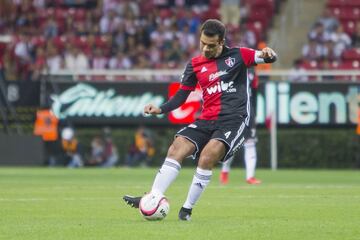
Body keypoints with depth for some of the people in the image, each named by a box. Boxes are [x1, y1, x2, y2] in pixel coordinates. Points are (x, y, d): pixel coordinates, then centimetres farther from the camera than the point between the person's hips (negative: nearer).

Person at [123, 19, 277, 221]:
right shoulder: (195, 65, 13)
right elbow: (181, 96, 14)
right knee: (177, 148, -15)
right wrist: (160, 110, -2)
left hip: (235, 120, -5)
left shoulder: (237, 55, 5)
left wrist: (267, 54, -24)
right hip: (208, 120, 5)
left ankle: (188, 209, -16)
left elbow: (268, 58, 1)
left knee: (208, 155, -26)